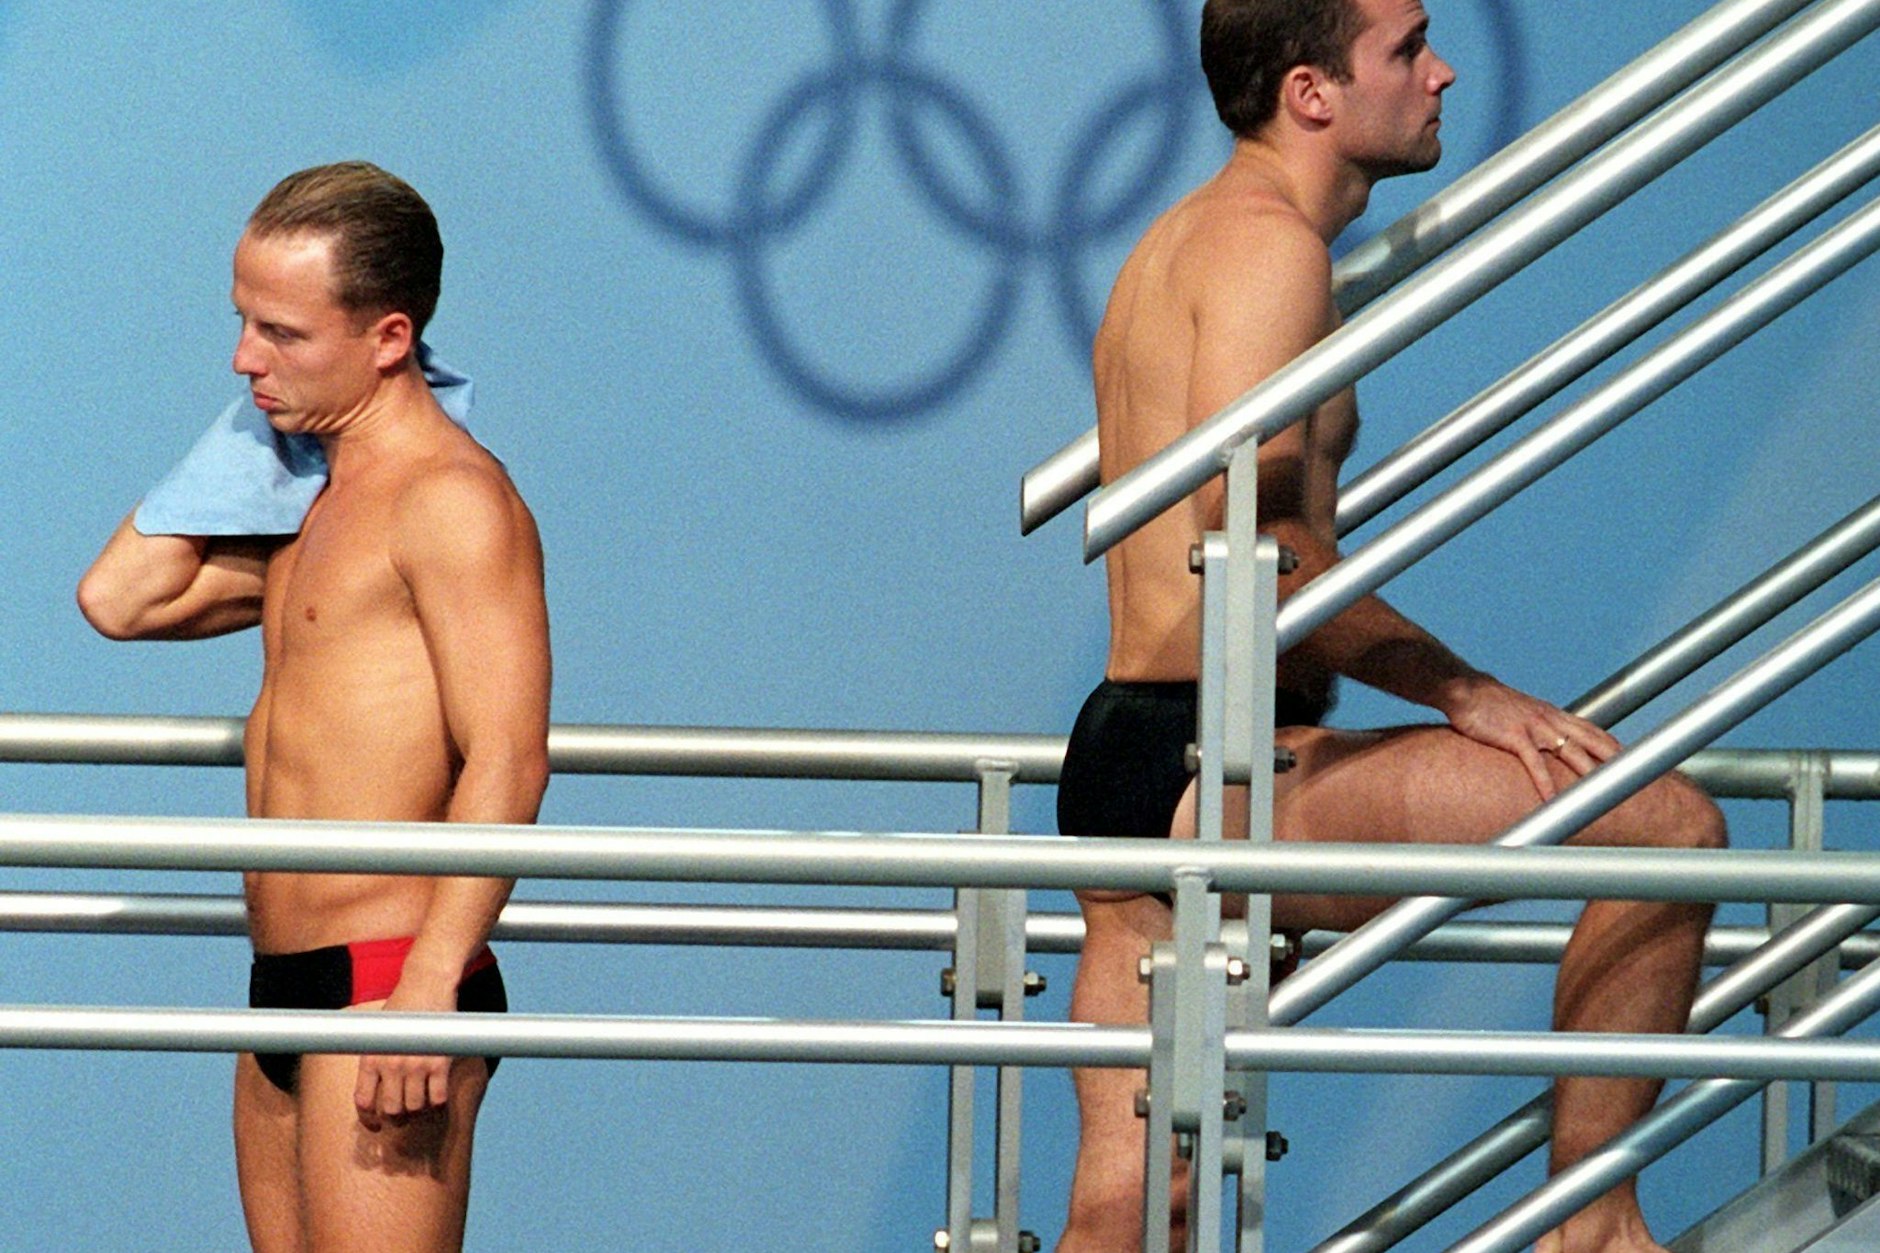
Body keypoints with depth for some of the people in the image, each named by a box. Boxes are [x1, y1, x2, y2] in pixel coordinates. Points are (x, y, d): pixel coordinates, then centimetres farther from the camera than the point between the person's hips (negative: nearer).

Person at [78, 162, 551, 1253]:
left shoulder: (451, 500, -11)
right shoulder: (318, 508, 18)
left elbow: (507, 764, -19)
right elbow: (122, 599, 24)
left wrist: (427, 989, -25)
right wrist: (253, 433, 19)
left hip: (388, 982, -9)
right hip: (288, 995, 9)